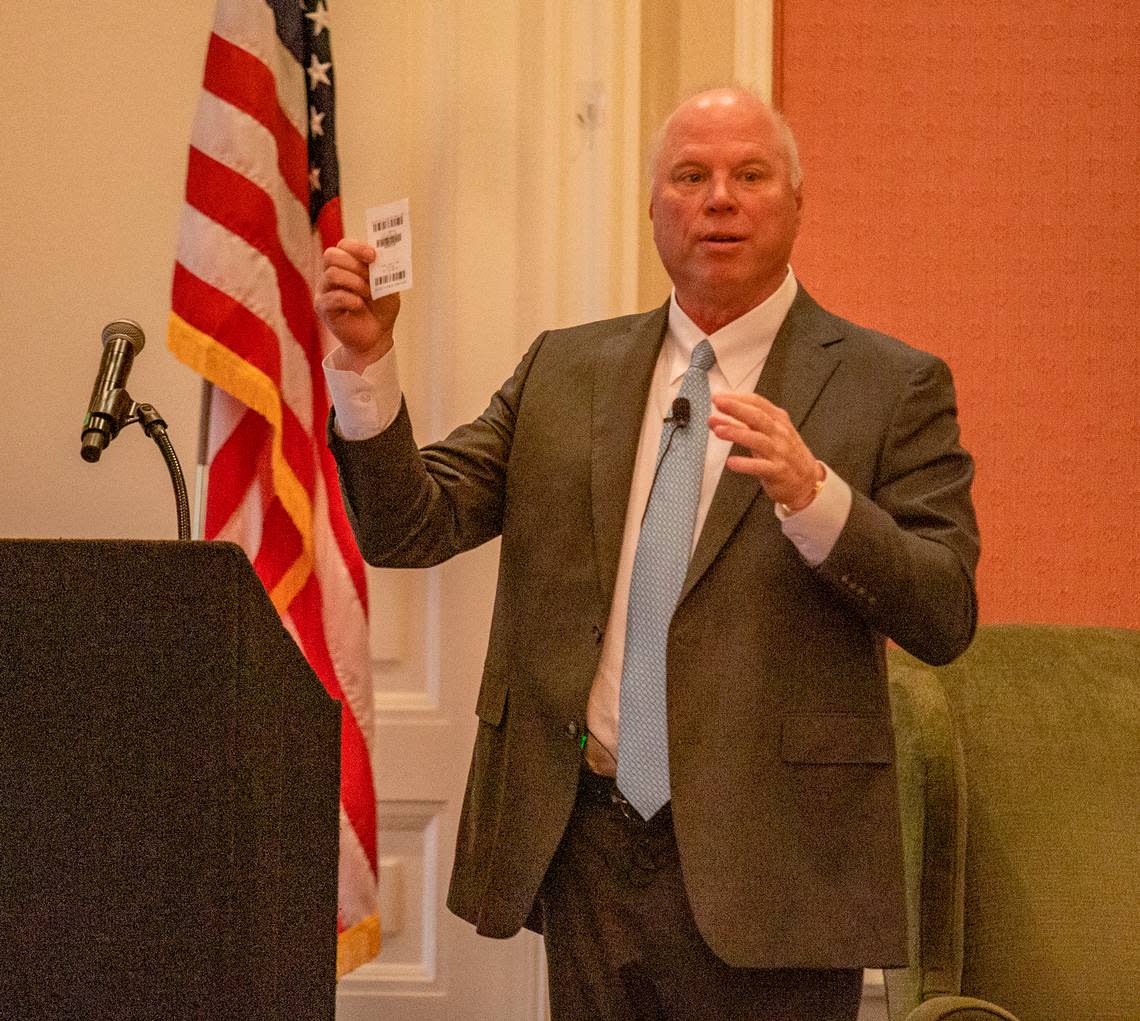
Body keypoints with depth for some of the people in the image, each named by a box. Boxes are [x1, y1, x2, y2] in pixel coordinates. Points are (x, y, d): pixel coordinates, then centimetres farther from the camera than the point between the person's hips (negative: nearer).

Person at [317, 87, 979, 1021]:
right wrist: (366, 359, -10)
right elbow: (409, 528, 4)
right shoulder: (564, 371, 11)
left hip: (765, 868, -3)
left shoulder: (891, 384, 0)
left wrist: (811, 494, -24)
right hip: (586, 847, 3)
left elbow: (945, 618, -9)